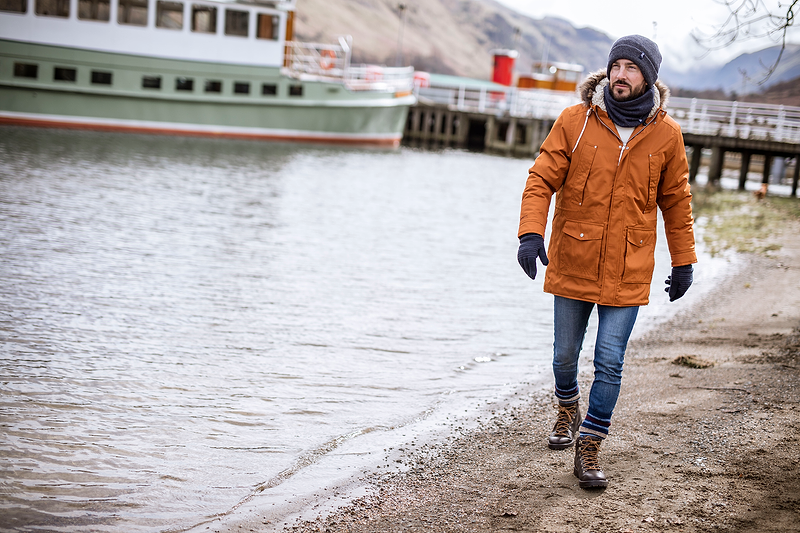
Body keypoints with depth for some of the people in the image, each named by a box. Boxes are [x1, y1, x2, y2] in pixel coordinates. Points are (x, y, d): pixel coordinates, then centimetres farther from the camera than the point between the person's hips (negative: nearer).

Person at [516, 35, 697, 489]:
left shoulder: (666, 134, -1)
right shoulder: (575, 120, -5)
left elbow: (676, 201, 9)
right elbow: (542, 179, -5)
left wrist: (684, 261, 10)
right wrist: (531, 232, -20)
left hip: (628, 270, 0)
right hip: (571, 262, 0)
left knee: (610, 362, -4)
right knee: (565, 355, 13)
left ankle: (589, 446, 10)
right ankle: (568, 407, 44)